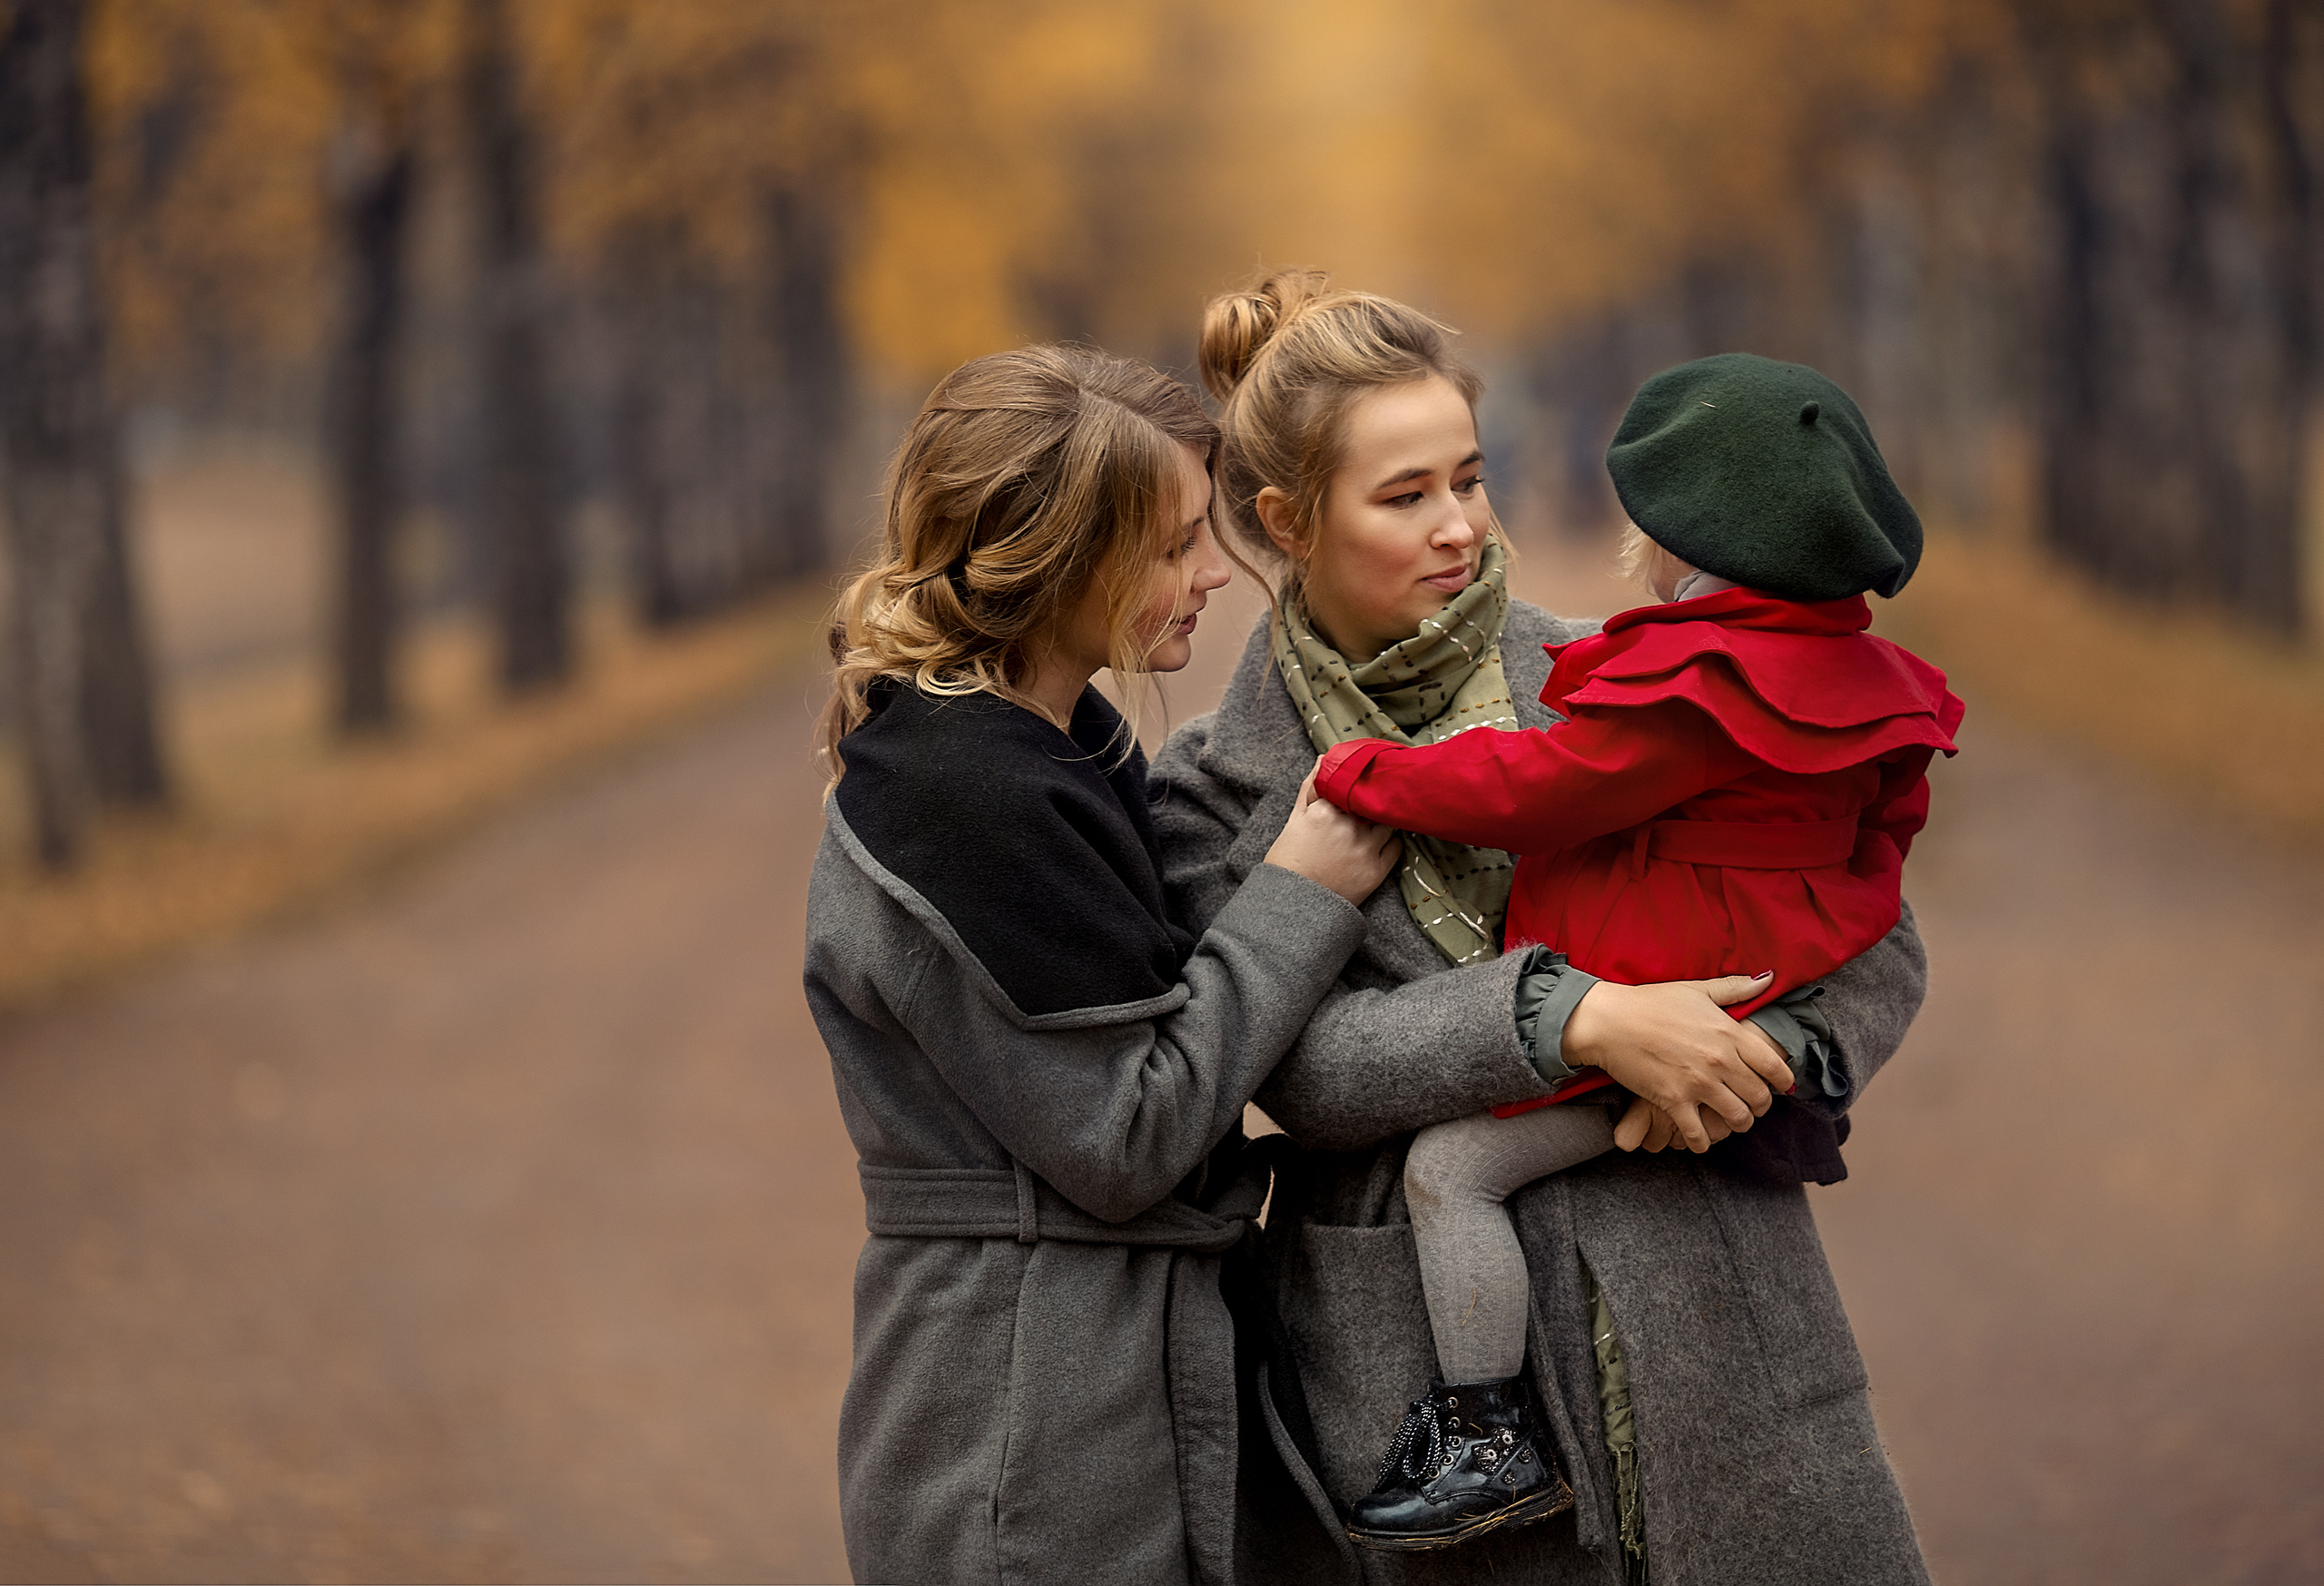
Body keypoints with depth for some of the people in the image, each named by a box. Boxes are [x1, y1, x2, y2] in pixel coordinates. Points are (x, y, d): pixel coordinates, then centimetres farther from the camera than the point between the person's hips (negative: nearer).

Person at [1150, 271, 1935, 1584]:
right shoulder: (1218, 789, 4)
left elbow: (1876, 947, 9)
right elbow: (1301, 1056, -11)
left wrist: (1763, 1060, -12)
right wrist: (1575, 1019, -23)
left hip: (1703, 1349, 2)